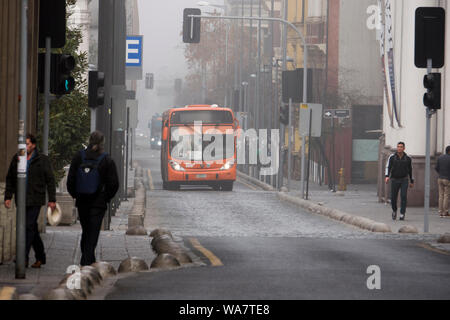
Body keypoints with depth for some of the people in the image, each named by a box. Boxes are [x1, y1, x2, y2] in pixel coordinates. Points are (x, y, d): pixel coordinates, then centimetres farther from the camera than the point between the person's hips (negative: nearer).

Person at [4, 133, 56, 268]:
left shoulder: (42, 160, -1)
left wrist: (52, 200, -4)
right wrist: (8, 196, 7)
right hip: (21, 200, 4)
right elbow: (10, 179, 16)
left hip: (35, 200, -4)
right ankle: (40, 257, 21)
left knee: (29, 227, -12)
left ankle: (24, 257, -13)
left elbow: (50, 180, 1)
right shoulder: (16, 159, 9)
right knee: (32, 228, 10)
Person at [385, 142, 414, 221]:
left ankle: (402, 214, -12)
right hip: (394, 180, 0)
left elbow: (410, 170, 10)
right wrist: (387, 176, -28)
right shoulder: (392, 157, -3)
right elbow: (388, 167, -10)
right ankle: (394, 210, 33)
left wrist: (412, 181, 13)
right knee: (393, 198, 4)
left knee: (404, 196, -16)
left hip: (404, 180, 0)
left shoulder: (408, 158, 0)